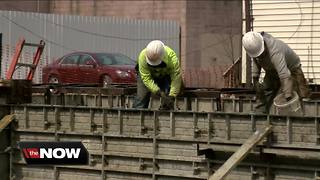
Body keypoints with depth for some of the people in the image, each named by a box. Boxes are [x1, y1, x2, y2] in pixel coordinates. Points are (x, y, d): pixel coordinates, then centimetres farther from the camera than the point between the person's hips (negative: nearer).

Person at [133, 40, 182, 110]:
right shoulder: (142, 56, -37)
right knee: (141, 96, -12)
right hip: (146, 73, 0)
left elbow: (176, 79, -38)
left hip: (165, 75, 0)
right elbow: (146, 78, -34)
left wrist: (171, 96, -45)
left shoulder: (171, 57, -39)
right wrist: (159, 92, -42)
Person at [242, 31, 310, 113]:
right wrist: (255, 80, -7)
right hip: (272, 72, 6)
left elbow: (285, 76, -49)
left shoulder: (274, 52, -44)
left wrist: (288, 97, -52)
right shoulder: (255, 45, -21)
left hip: (290, 69, -6)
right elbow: (255, 61, 2)